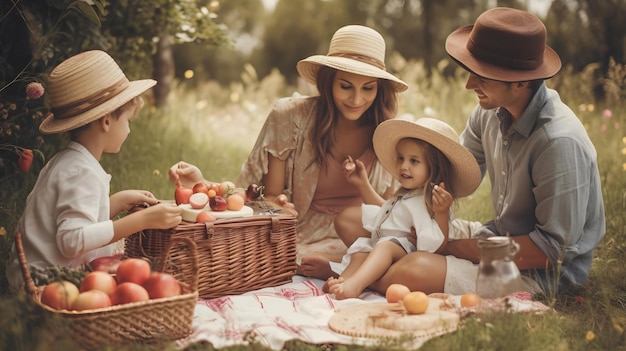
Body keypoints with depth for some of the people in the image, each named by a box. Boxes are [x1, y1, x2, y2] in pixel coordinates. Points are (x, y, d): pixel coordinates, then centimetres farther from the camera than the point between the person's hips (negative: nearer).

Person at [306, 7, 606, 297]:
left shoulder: (559, 142, -27)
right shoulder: (490, 111, -4)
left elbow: (555, 247, -24)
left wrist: (459, 249, -21)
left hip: (544, 273, -7)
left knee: (415, 271, -33)